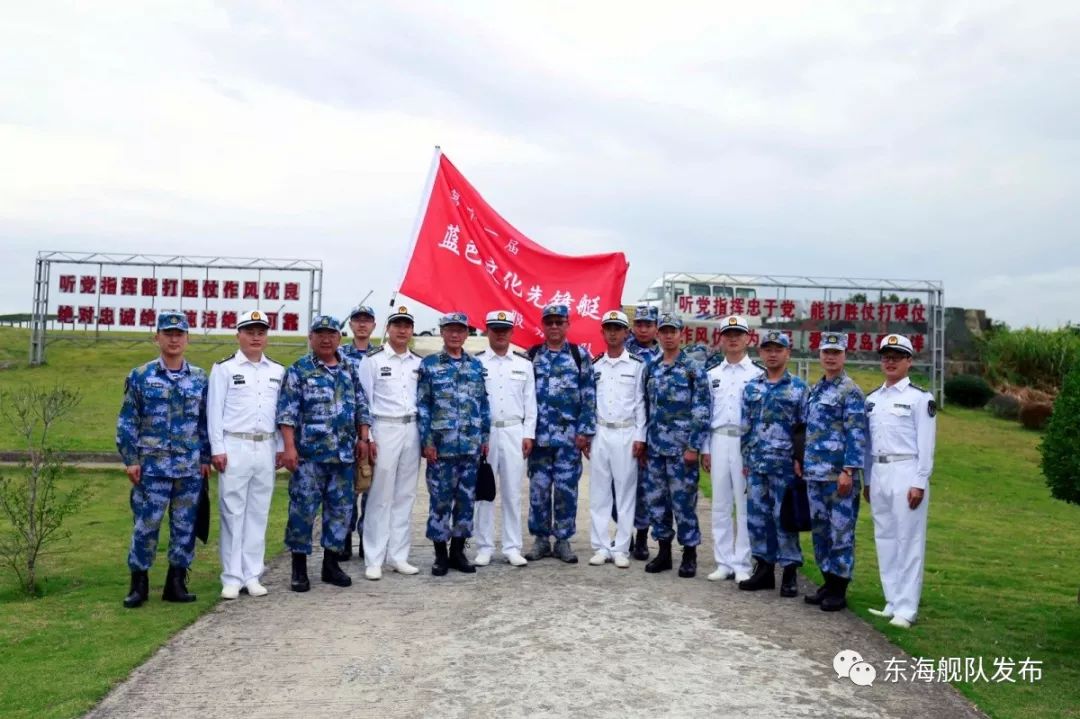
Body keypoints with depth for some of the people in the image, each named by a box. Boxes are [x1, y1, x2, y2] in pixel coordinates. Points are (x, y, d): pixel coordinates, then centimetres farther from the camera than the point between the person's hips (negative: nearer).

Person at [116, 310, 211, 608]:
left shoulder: (200, 378, 7)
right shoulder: (140, 377, 1)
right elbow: (127, 421, 1)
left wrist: (206, 458, 8)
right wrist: (130, 460, -5)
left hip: (190, 467, 2)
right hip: (152, 466, -2)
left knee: (185, 527, 7)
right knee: (146, 526, 1)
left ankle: (176, 583, 19)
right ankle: (139, 584, 16)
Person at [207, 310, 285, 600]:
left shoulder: (277, 371, 11)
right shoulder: (224, 368, 0)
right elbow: (214, 411, -3)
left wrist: (281, 447, 9)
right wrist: (217, 450, -8)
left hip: (265, 448, 4)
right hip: (234, 447, -3)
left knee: (258, 513, 7)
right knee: (232, 513, 0)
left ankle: (252, 575, 15)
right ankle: (232, 578, 7)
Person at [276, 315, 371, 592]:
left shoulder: (350, 369, 13)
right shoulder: (298, 370, -1)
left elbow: (361, 407, 17)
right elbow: (287, 411, -7)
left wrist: (363, 439, 9)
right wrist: (289, 447, -14)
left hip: (344, 455, 5)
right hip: (309, 454, -5)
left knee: (341, 509, 9)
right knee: (303, 509, -2)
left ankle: (331, 564, 21)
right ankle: (299, 568, 11)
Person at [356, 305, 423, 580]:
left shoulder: (419, 363, 12)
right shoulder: (373, 360, -1)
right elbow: (363, 401, -4)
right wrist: (367, 437, -9)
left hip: (411, 430, 5)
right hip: (384, 429, -5)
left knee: (405, 495, 8)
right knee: (380, 496, -4)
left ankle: (398, 556, 15)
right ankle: (373, 560, 2)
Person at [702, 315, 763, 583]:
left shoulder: (759, 373, 0)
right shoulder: (712, 373, 12)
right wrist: (704, 449, 8)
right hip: (719, 441, 4)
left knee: (746, 505, 1)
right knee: (720, 505, 8)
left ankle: (743, 564, 9)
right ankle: (724, 562, 16)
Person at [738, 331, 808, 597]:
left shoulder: (799, 388, 0)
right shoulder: (751, 387, 10)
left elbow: (804, 428, -2)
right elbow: (745, 427, 11)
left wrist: (800, 460, -9)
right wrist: (745, 459, 7)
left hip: (785, 465, -4)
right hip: (756, 464, 4)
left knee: (784, 518, 1)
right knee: (757, 516, 9)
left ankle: (790, 573, 12)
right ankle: (763, 569, 20)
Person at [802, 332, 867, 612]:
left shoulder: (851, 392, -9)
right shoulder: (814, 390, 15)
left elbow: (857, 434, -15)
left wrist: (848, 471, -19)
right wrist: (801, 461, 17)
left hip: (839, 475, -8)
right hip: (814, 473, 8)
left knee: (841, 532, 0)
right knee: (820, 530, 13)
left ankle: (839, 590, 8)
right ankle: (828, 582, 24)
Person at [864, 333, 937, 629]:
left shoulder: (920, 397, -4)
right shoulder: (872, 399, 14)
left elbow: (926, 444, -8)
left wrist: (919, 483, -13)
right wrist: (867, 480, 14)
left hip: (906, 473, -6)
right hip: (879, 473, 7)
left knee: (908, 540, -4)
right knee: (884, 539, 9)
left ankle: (907, 608, -1)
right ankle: (893, 602, 17)